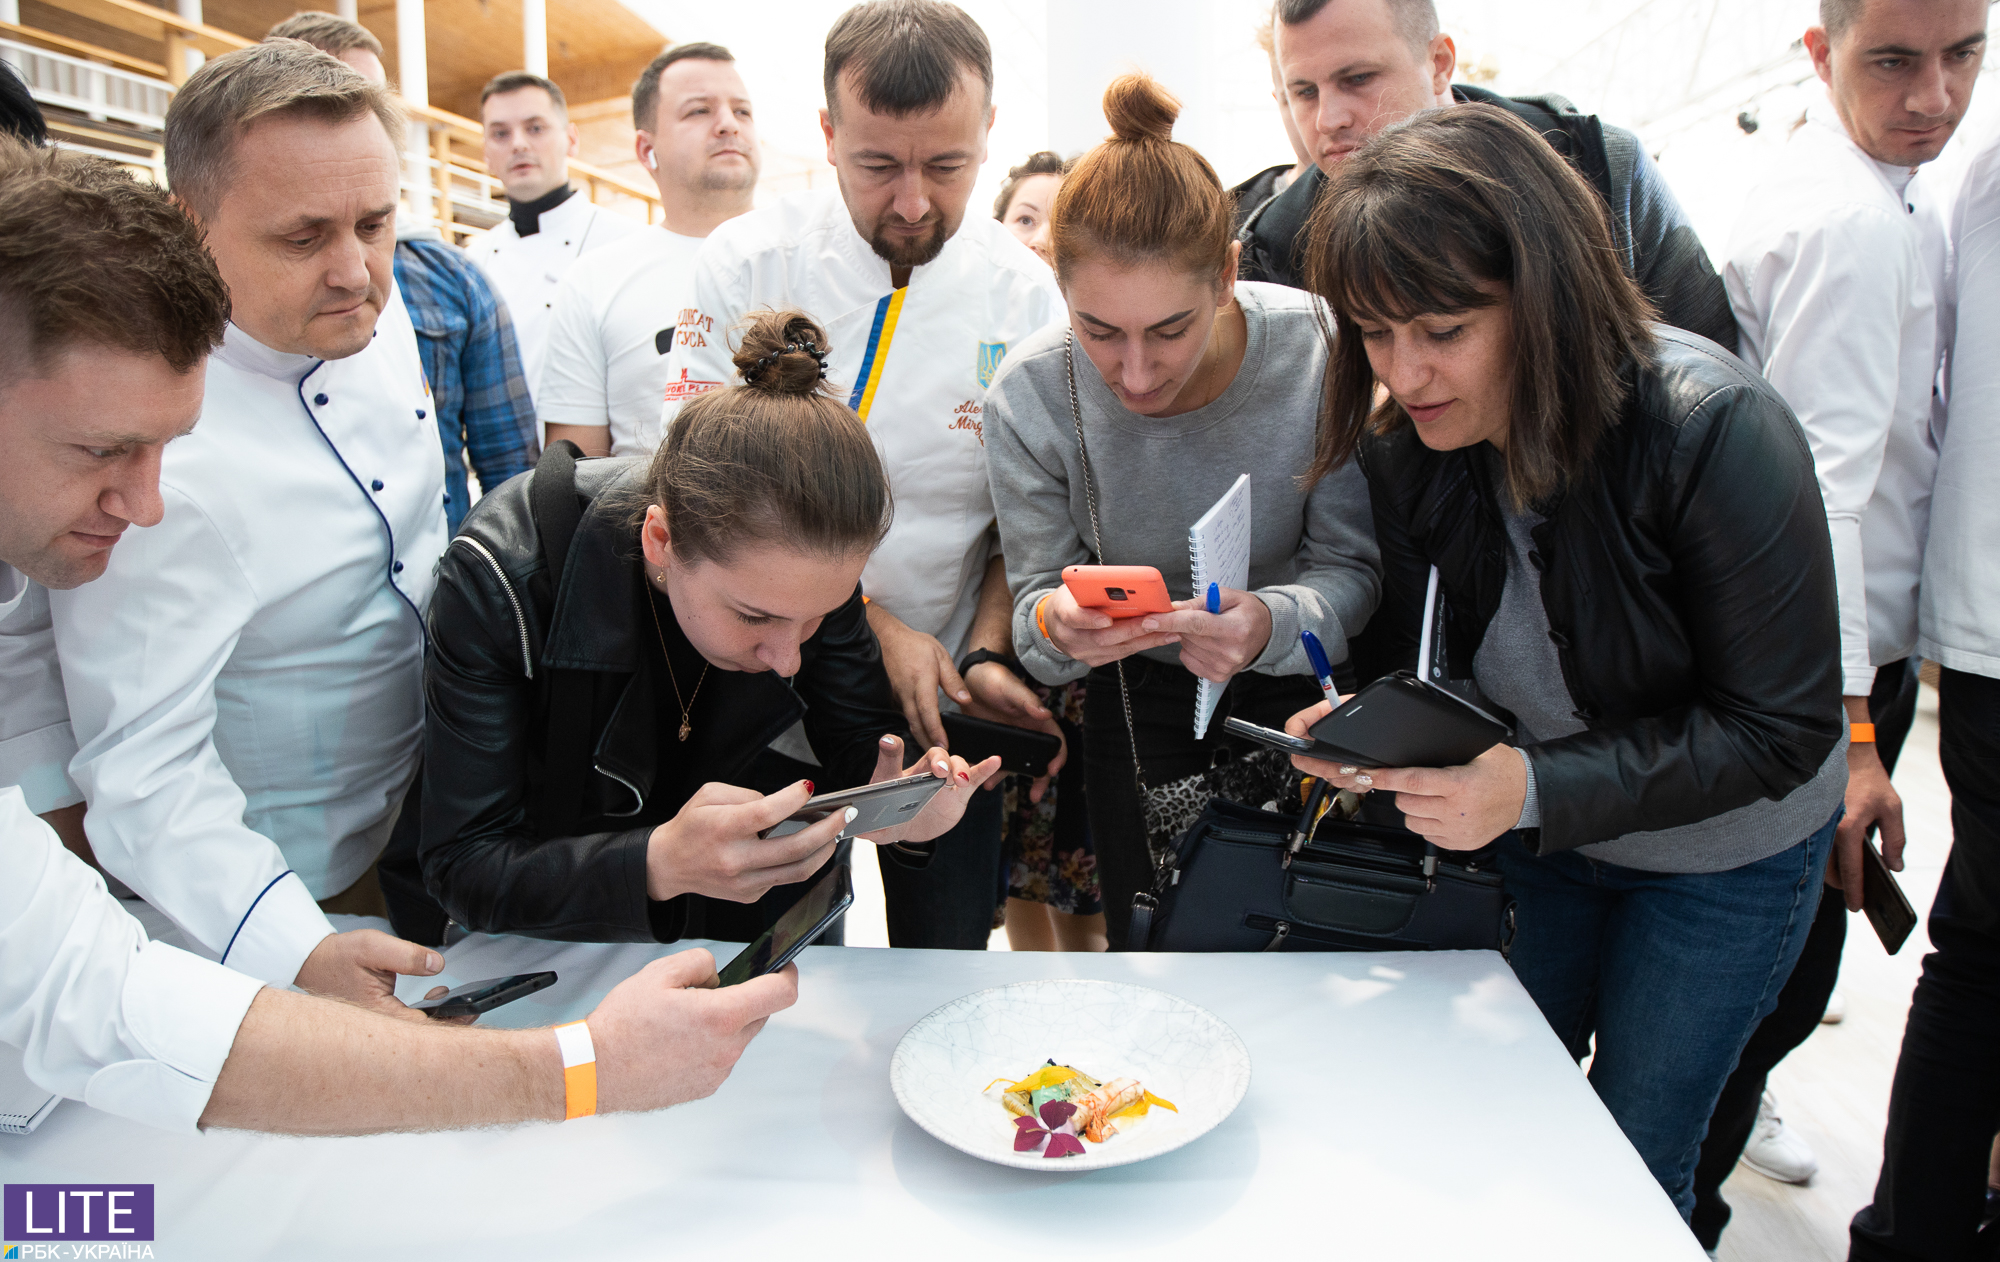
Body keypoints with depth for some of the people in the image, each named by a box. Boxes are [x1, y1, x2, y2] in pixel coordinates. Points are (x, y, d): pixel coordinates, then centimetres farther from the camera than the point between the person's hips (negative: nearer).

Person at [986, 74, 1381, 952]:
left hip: (1302, 686, 0)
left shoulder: (1320, 350, -25)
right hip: (1140, 696, 1)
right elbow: (1034, 598, -12)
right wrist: (1056, 622, -37)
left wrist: (1274, 623, -38)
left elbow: (1352, 566, -16)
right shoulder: (1030, 394, -21)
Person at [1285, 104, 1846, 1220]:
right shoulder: (1407, 441, -16)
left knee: (1632, 1164, 11)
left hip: (1727, 853, -3)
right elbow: (1424, 658, -4)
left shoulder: (1716, 428, -31)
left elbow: (1779, 729, -27)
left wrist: (1536, 787, -38)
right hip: (1535, 833, 4)